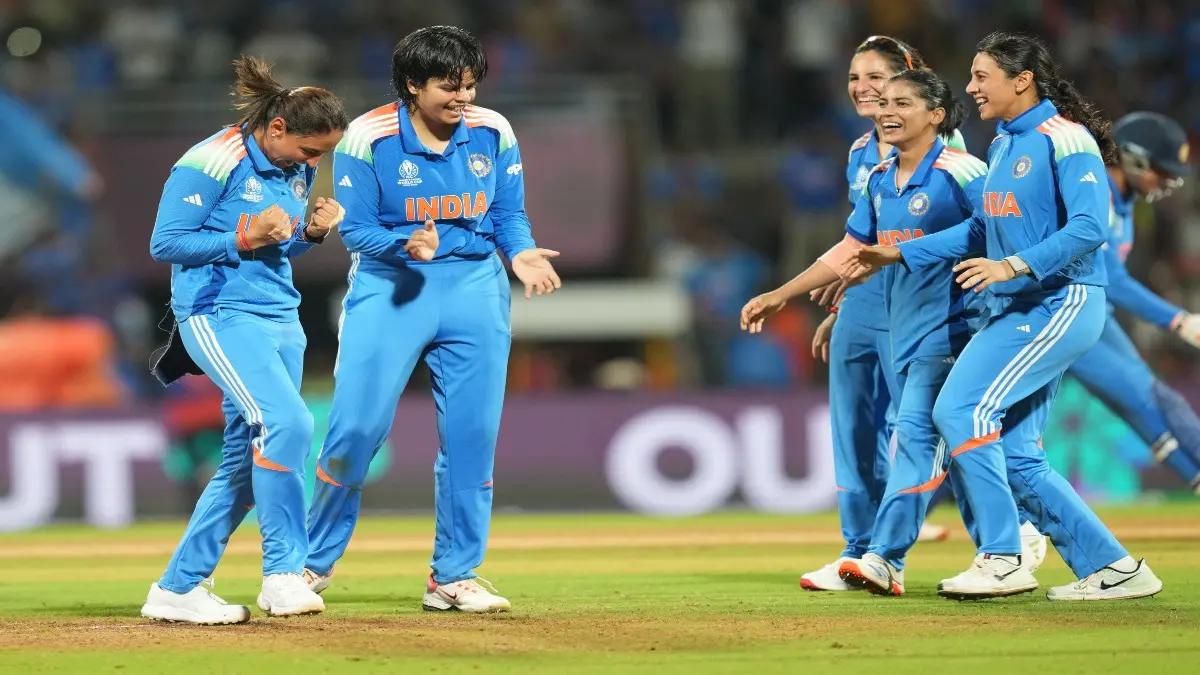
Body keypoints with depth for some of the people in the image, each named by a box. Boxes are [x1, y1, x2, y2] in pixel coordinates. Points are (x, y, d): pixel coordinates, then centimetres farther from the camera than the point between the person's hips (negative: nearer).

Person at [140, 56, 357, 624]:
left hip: (281, 319, 9)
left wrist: (311, 232, 0)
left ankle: (176, 589, 15)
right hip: (220, 315, -9)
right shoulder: (212, 163, -13)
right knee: (286, 422, -26)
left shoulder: (297, 170, 10)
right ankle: (283, 571, -18)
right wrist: (244, 237, -20)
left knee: (247, 459, 7)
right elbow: (165, 244, -12)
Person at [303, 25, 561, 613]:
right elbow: (356, 229, -9)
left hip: (474, 286, 3)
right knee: (357, 426, -8)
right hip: (389, 285, -3)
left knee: (472, 433, 3)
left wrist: (521, 253, -15)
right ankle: (315, 563, 9)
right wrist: (406, 244, -28)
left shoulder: (493, 134, -1)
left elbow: (510, 215, 7)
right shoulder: (369, 137, -12)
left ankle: (453, 576, 15)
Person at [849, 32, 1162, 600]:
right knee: (1016, 459, 5)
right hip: (1016, 311, 9)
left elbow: (1089, 227, -21)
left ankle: (1000, 556, -13)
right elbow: (981, 229, 24)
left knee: (960, 409, -19)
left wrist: (1013, 266, -27)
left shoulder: (1065, 139, -11)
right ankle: (1112, 569, 11)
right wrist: (899, 254, 20)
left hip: (1061, 304, -9)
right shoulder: (1003, 144, 16)